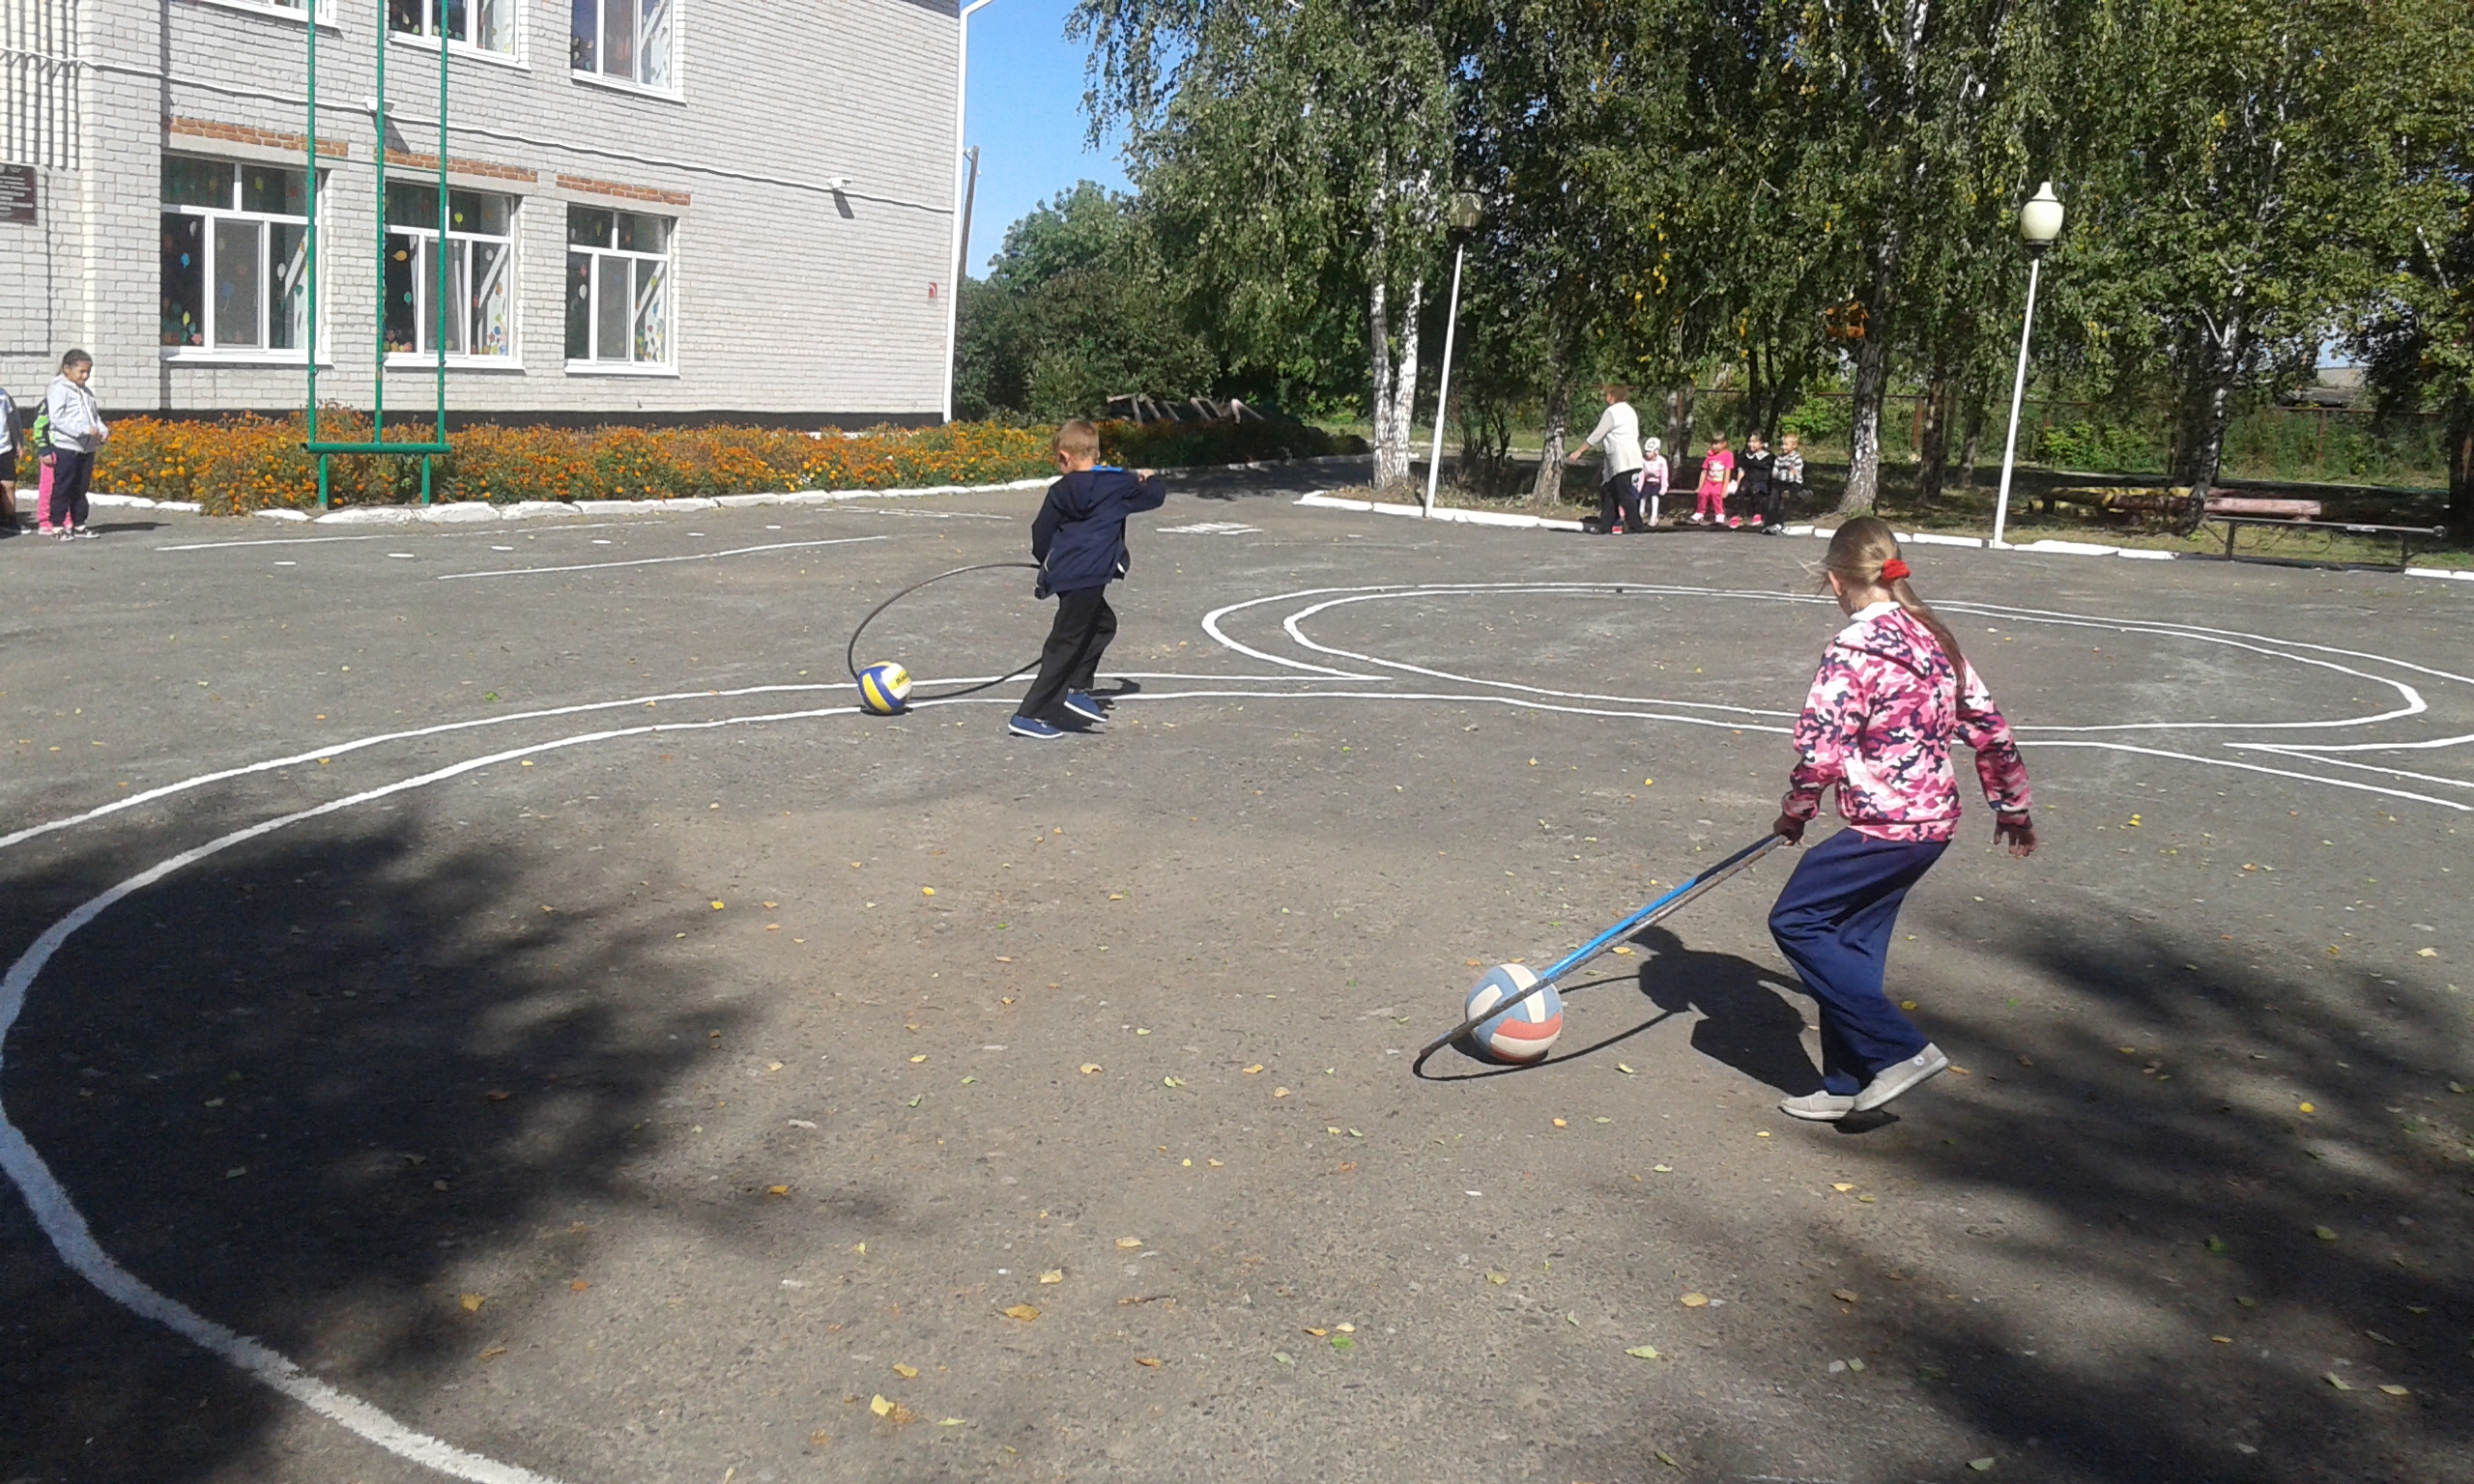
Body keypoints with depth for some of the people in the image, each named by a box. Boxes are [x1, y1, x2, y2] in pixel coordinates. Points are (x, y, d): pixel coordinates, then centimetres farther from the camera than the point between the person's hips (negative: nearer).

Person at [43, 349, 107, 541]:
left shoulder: (87, 393, 16)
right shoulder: (60, 390, -7)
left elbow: (95, 416, 19)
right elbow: (57, 418, -16)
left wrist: (103, 430, -2)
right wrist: (85, 430, -23)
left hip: (87, 448, 7)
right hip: (66, 447, -7)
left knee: (81, 488, 13)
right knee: (63, 488, -2)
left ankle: (79, 525, 19)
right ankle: (58, 525, 1)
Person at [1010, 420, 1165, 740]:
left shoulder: (1060, 491, 9)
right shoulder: (1118, 483, 1)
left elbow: (1040, 536, 13)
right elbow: (1156, 496, 11)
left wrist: (1049, 563, 32)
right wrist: (1149, 479, 33)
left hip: (1063, 574, 5)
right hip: (1088, 578, -5)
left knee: (1103, 624, 24)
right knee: (1065, 646, -2)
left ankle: (1076, 689, 18)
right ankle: (1030, 716, -2)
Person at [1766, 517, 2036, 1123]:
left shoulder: (1854, 649, -16)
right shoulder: (1934, 639, 10)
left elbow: (1820, 749, -20)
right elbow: (1988, 725, 15)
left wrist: (1795, 811, -2)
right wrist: (2012, 805, 26)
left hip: (1886, 825, -9)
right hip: (1934, 819, 9)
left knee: (1795, 921, 0)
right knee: (1852, 944, 15)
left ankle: (1901, 1048, -1)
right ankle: (1847, 1087, 21)